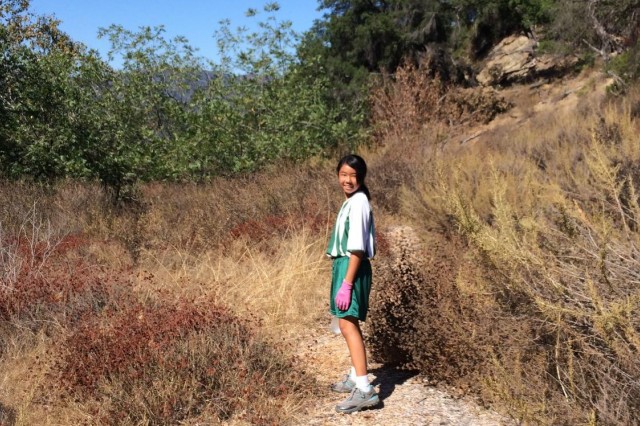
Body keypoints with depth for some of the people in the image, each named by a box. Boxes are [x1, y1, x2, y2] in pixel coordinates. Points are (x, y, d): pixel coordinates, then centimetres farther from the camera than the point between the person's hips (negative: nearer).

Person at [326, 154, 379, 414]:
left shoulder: (358, 202, -16)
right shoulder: (351, 201, 14)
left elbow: (358, 248, -21)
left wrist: (346, 284, -24)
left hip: (352, 268, -10)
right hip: (344, 265, 10)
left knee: (348, 325, -15)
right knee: (349, 324, 17)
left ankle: (365, 390, -17)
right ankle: (356, 378, 29)